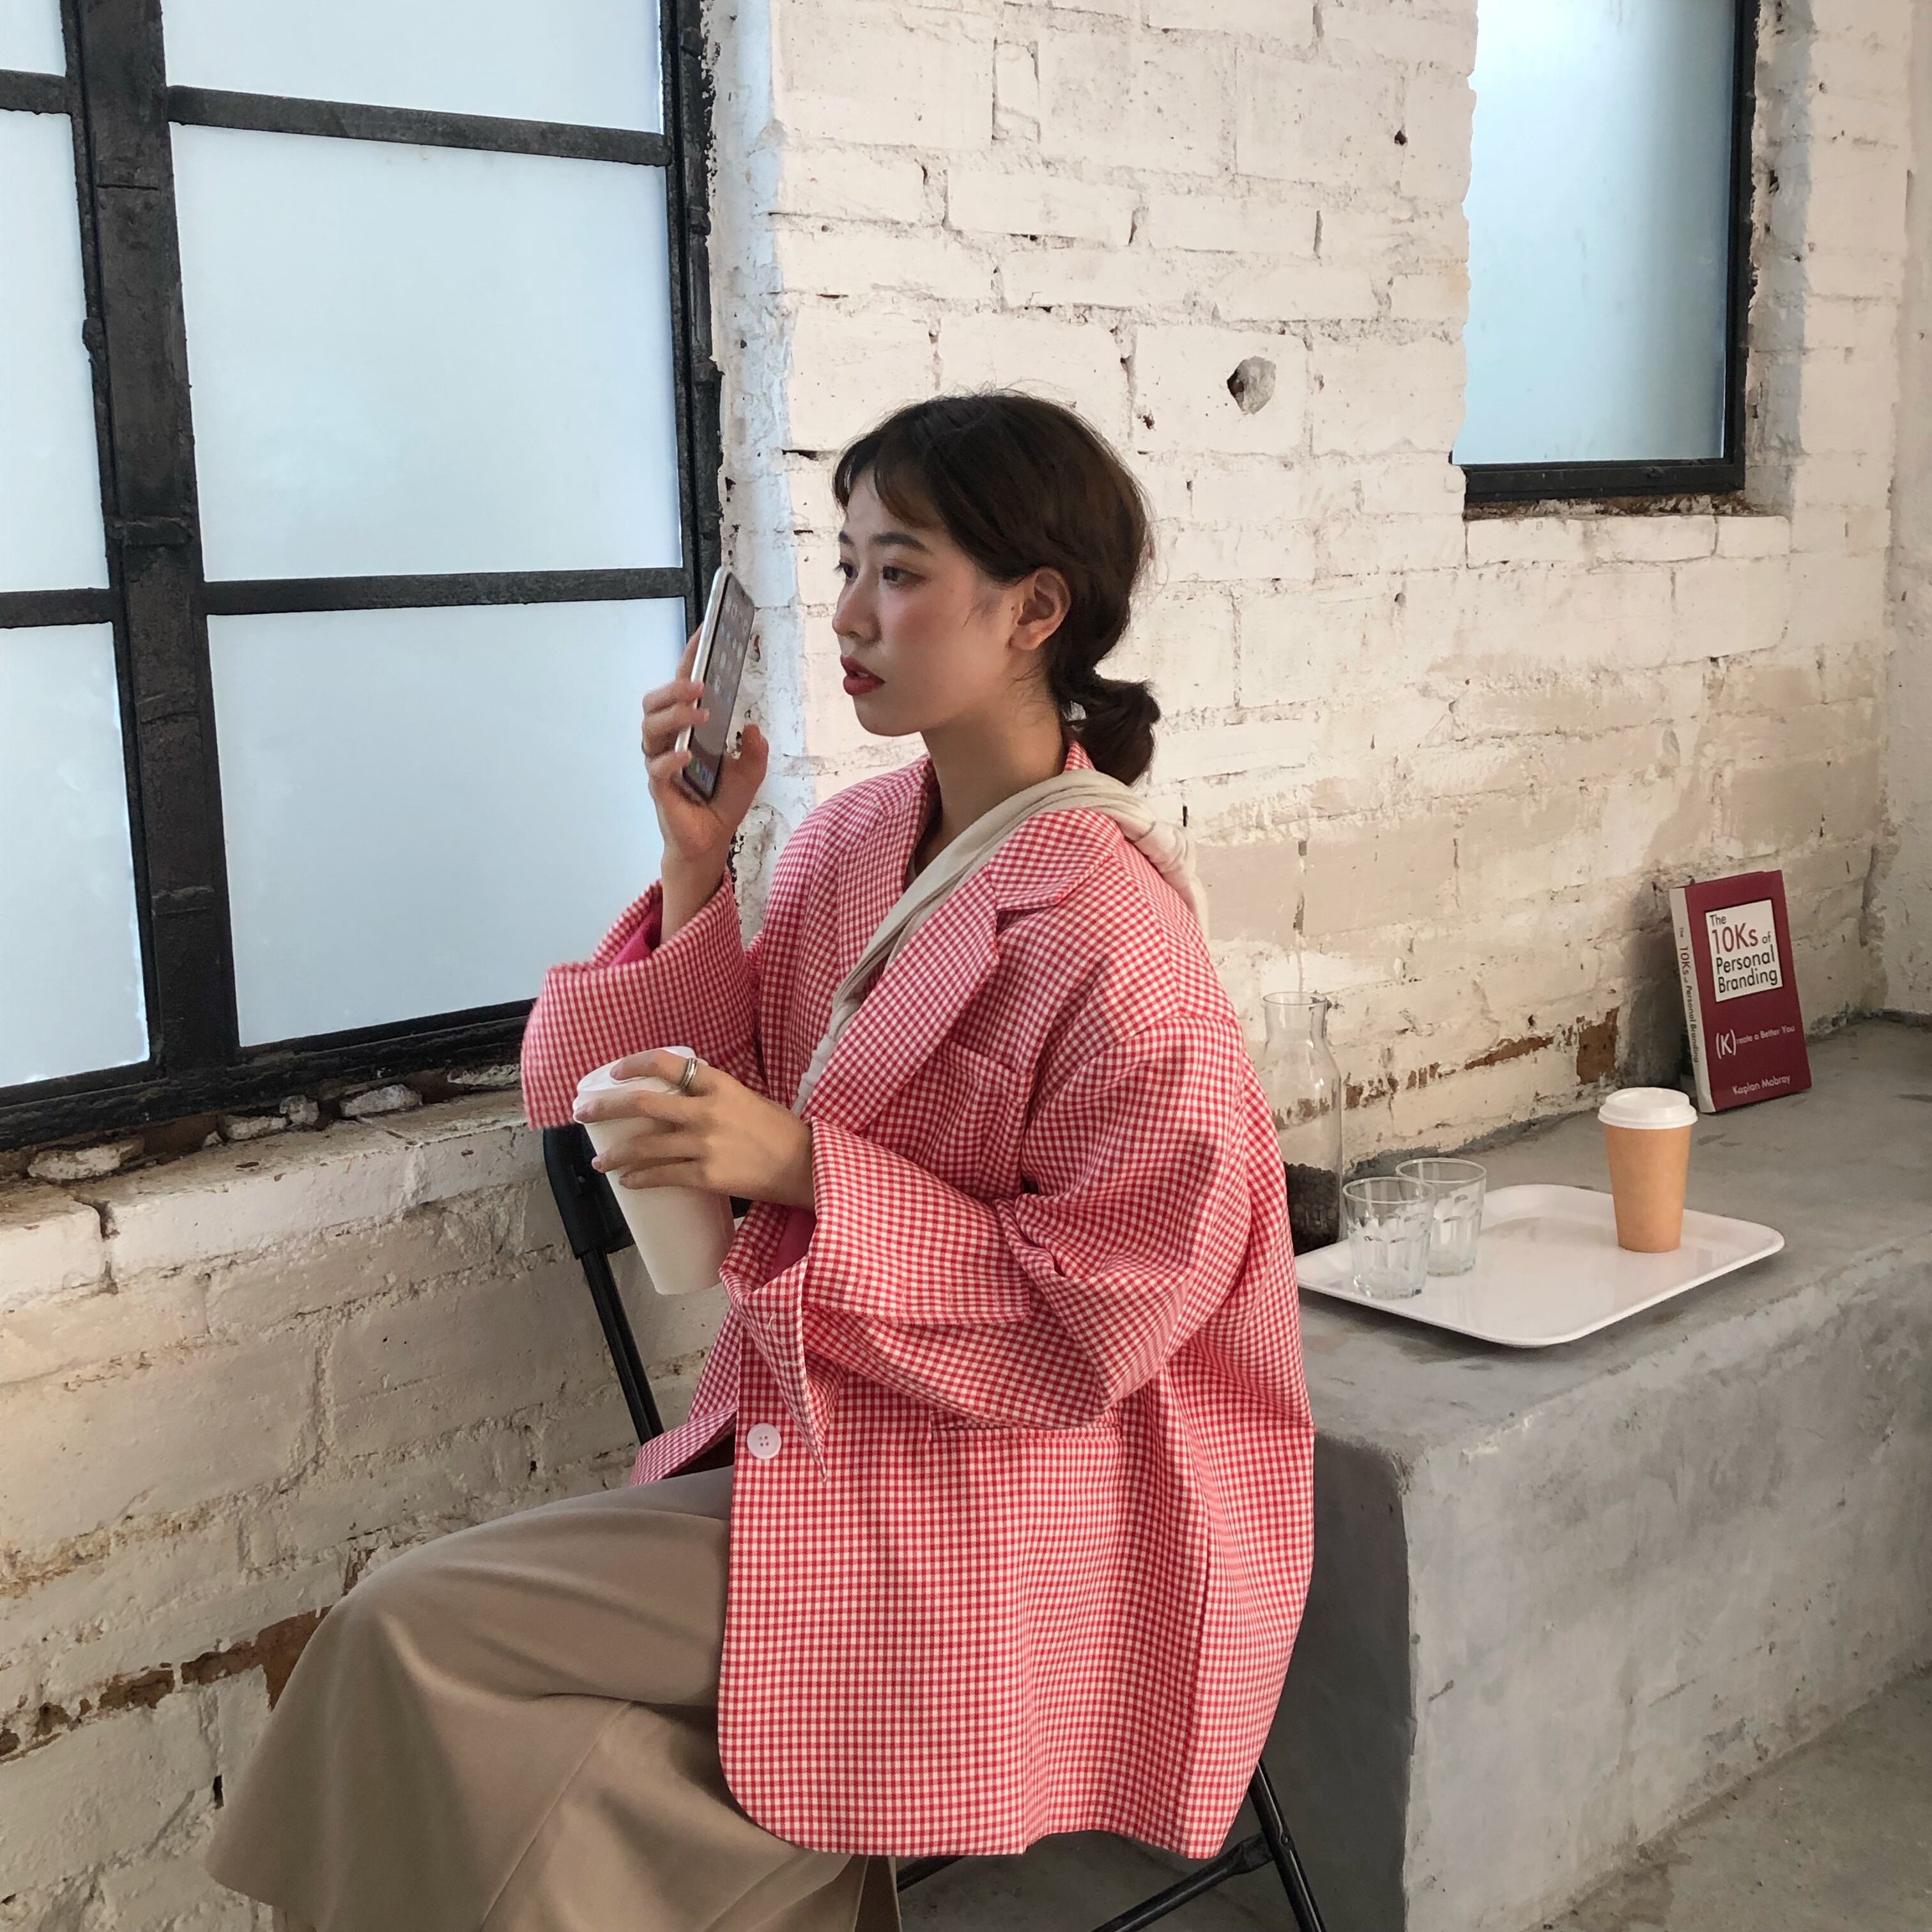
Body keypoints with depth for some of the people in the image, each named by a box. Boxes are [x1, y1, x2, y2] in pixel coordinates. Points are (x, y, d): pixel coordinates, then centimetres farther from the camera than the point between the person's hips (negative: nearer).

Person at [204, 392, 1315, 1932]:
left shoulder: (1107, 929, -19)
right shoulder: (854, 839, 3)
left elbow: (1098, 1315, -18)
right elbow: (686, 1095, 7)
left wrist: (800, 1166, -23)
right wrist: (697, 866, -7)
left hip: (994, 1505, -6)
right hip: (818, 1430, 7)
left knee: (410, 1637, -12)